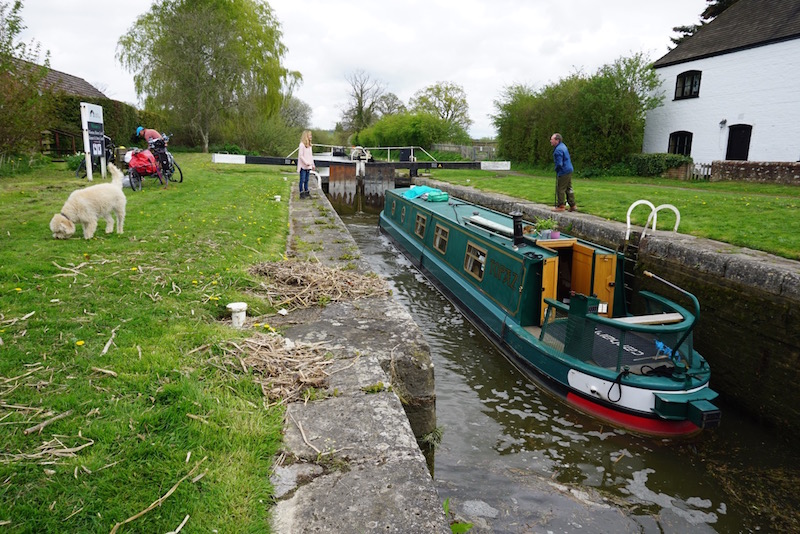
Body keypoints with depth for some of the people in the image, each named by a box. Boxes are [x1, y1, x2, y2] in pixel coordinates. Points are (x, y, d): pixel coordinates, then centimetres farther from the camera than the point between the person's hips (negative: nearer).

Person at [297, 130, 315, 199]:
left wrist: (313, 165, 15)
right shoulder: (302, 145, -10)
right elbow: (300, 156, -14)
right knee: (302, 180, -4)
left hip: (308, 166, 7)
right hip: (303, 166, -7)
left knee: (306, 180, 12)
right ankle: (301, 193, 0)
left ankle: (306, 193, 18)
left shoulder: (309, 145, 14)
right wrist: (306, 163, -19)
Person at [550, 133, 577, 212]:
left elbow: (559, 164, -25)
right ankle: (573, 205, 21)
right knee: (569, 188, 15)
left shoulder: (558, 150, -22)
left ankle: (560, 206, 6)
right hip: (569, 170, 10)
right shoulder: (563, 145, 11)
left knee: (560, 189, -1)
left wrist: (556, 170, -4)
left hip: (563, 172, -10)